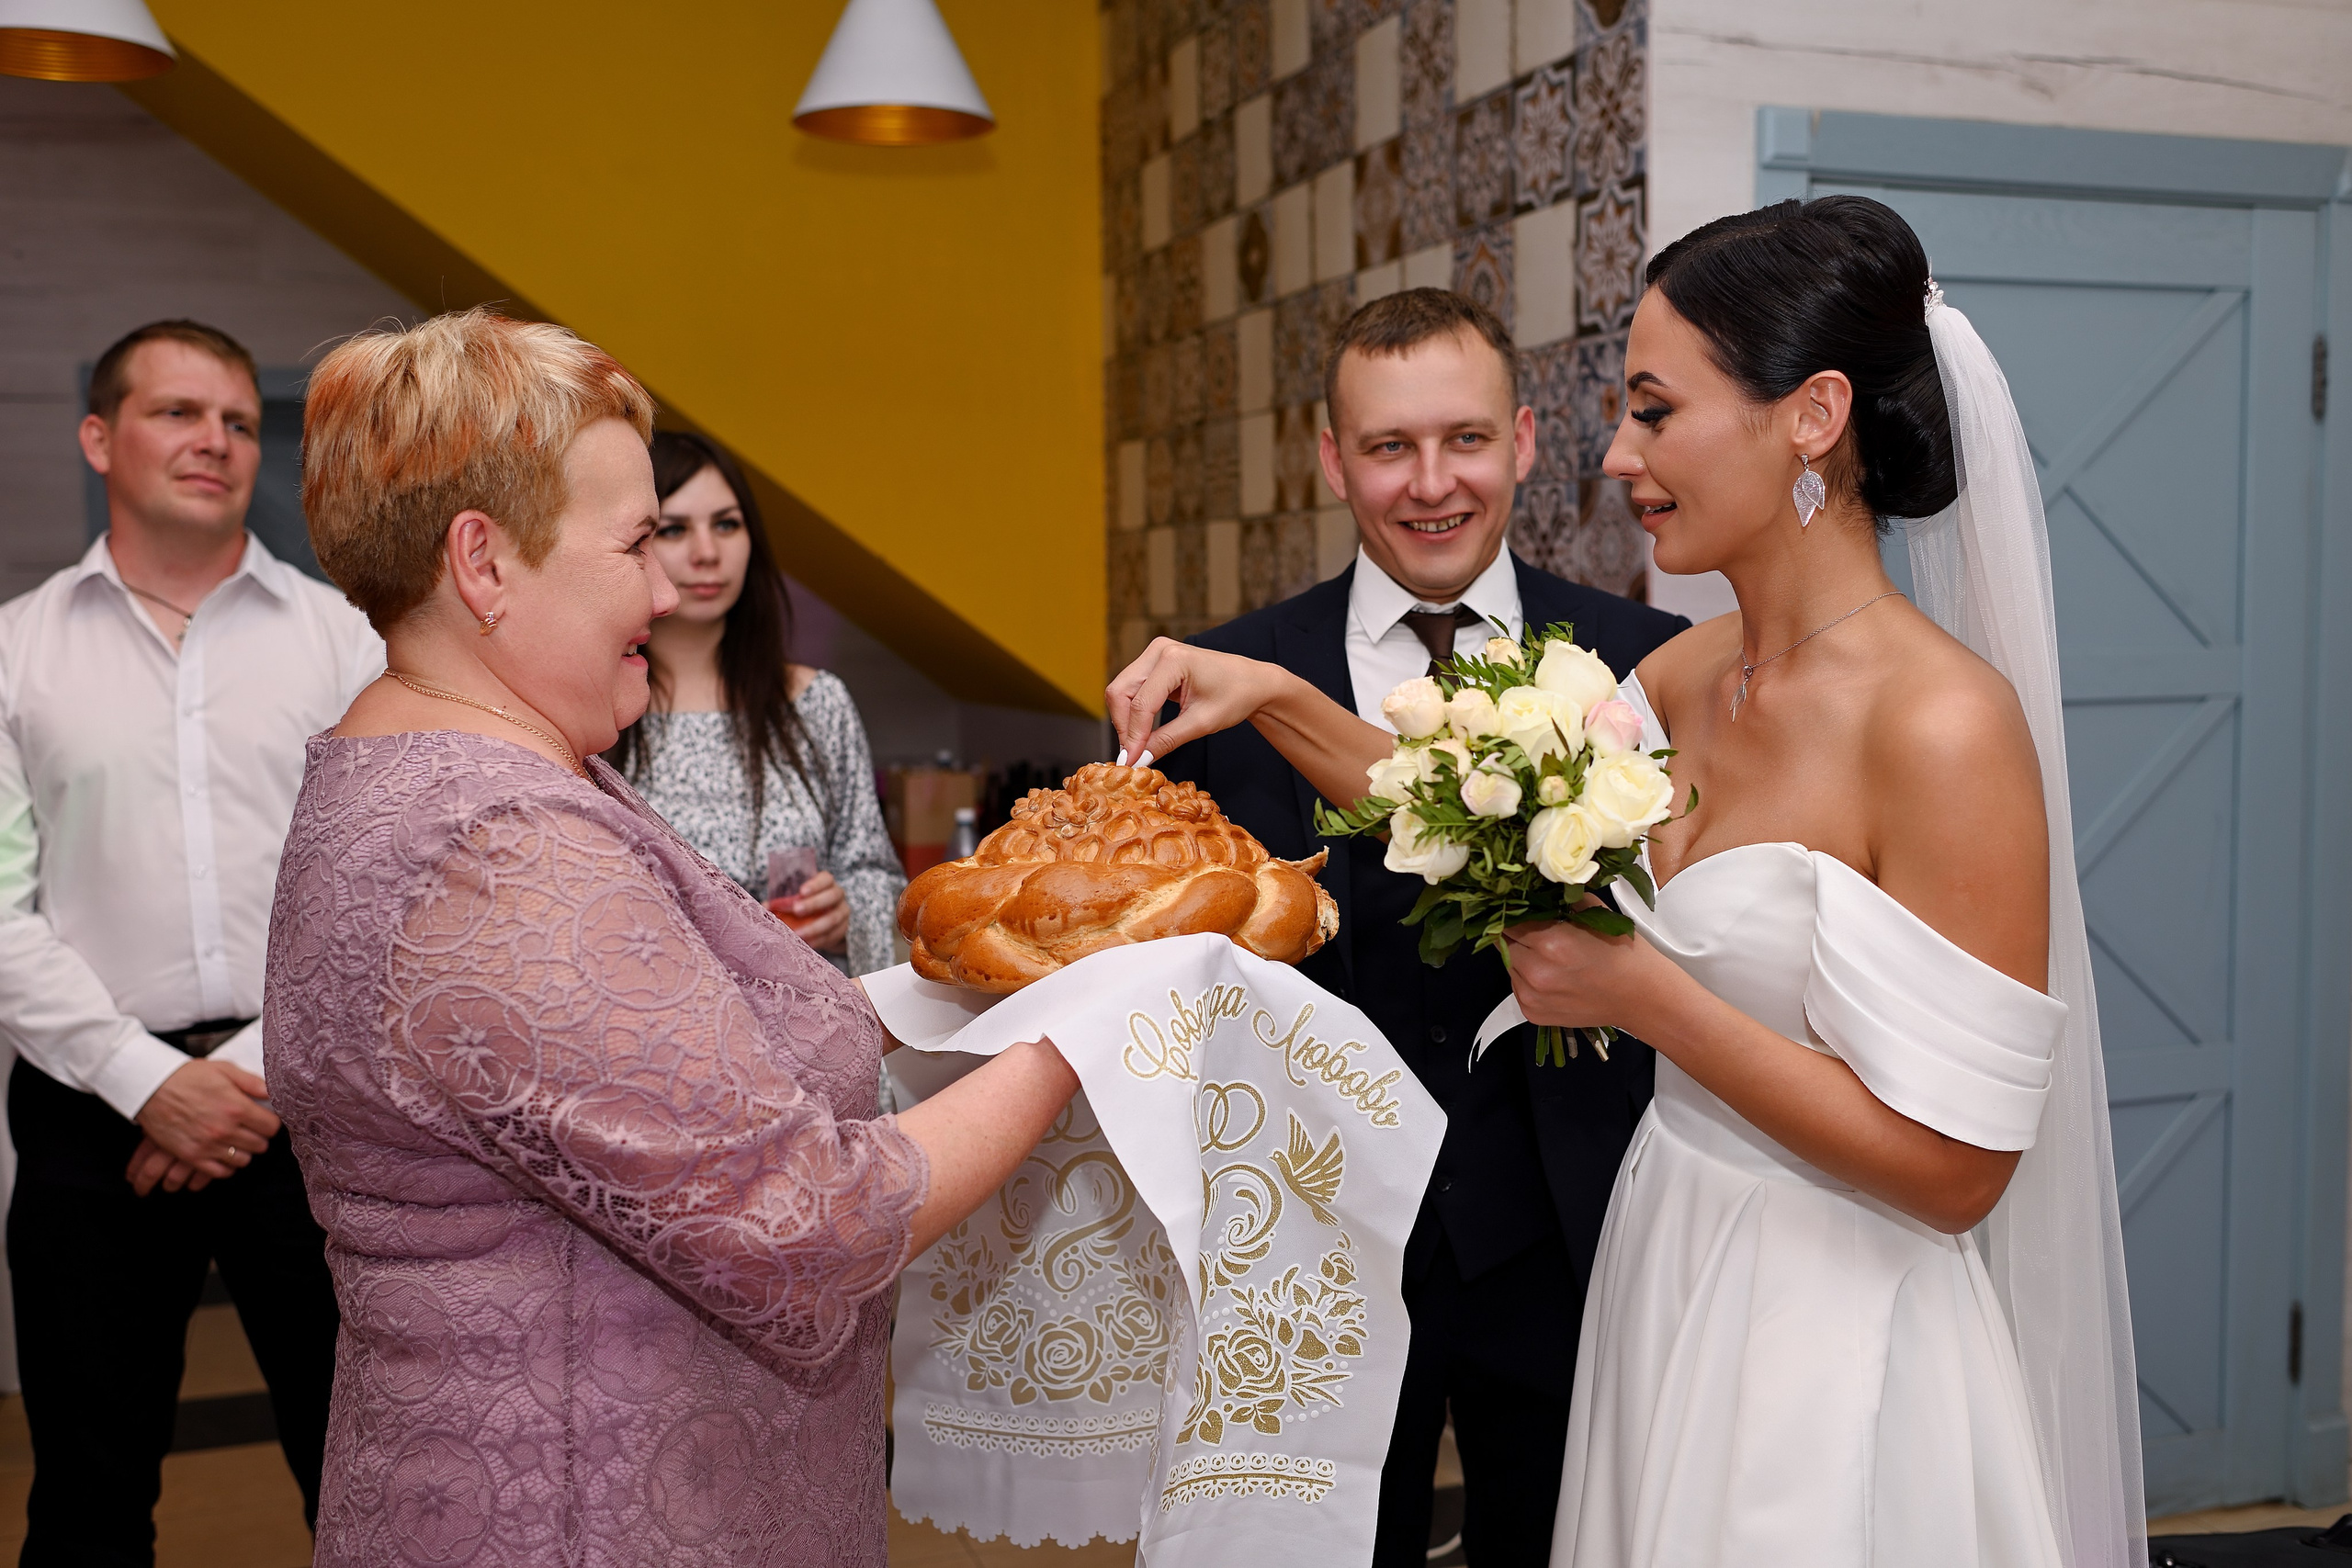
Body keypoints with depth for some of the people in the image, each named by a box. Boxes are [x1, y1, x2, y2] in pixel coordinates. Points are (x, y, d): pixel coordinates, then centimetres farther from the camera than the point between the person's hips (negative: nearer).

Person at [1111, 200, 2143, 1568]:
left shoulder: (1945, 723, -23)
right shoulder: (1692, 671, -1)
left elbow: (1950, 1166, -23)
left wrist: (1643, 992, -22)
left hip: (1831, 1345, -7)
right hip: (1664, 1279, 7)